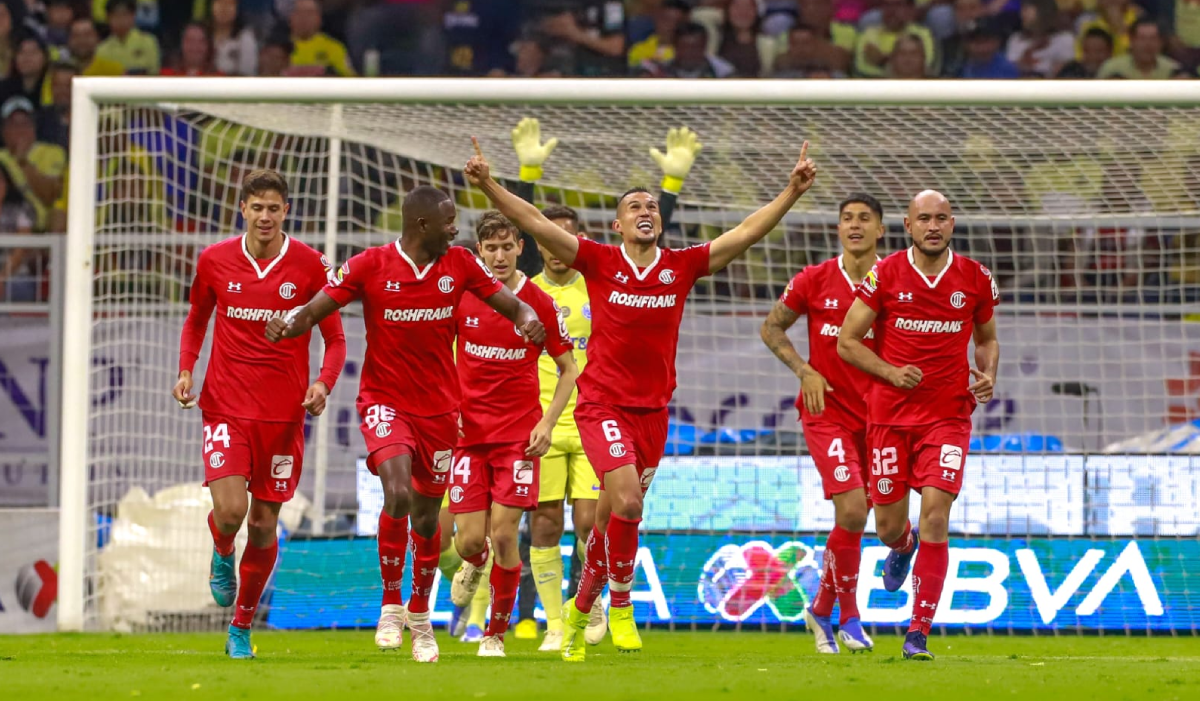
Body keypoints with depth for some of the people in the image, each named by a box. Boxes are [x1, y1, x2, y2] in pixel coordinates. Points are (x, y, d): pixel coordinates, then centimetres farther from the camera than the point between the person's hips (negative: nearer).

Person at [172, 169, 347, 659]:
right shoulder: (214, 261, 2)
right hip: (226, 407, 0)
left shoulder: (309, 265, -3)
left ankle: (242, 627, 23)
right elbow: (196, 321, 18)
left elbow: (334, 337, 3)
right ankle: (222, 558, 19)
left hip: (283, 413, 0)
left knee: (264, 524, 5)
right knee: (230, 511, -19)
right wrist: (186, 371, 2)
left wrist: (323, 384, -15)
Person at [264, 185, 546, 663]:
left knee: (426, 519, 10)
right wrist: (288, 325, -32)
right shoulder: (370, 266, -10)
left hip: (439, 407, 3)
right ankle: (391, 605, -8)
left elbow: (512, 305, 4)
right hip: (385, 401, -3)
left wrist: (528, 320, -20)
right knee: (398, 494, -26)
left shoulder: (460, 264, -1)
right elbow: (313, 311, -9)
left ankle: (420, 615, 32)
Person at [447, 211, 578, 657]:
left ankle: (497, 633, 7)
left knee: (503, 535, -8)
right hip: (468, 431, 1)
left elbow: (568, 370, 5)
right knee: (470, 540, -4)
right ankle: (473, 566, 35)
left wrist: (547, 424, -6)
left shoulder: (540, 303, -4)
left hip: (519, 433, -1)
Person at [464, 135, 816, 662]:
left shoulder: (681, 266, 4)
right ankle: (620, 604, -5)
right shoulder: (599, 262, -2)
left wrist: (793, 191, -6)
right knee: (626, 500, -22)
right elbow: (535, 223, -7)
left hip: (653, 410, 3)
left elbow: (747, 232, 3)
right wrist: (488, 186, -18)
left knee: (610, 517, 10)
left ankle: (579, 611, 28)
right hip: (602, 405, -3)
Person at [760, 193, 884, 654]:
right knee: (852, 509, -17)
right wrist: (804, 370, -6)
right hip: (828, 411, -3)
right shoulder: (814, 281, -3)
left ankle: (822, 609, 28)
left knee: (855, 516, 8)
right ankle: (848, 614, -3)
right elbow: (772, 328, 8)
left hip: (876, 414, 3)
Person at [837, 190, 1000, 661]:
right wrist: (891, 372, -16)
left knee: (935, 514, -16)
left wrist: (987, 375, -3)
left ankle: (919, 631, -11)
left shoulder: (975, 279, 2)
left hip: (948, 414, 0)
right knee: (889, 525, 5)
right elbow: (847, 341, 0)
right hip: (890, 414, 0)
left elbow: (987, 339, 18)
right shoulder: (885, 275, -4)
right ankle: (902, 546, 47)